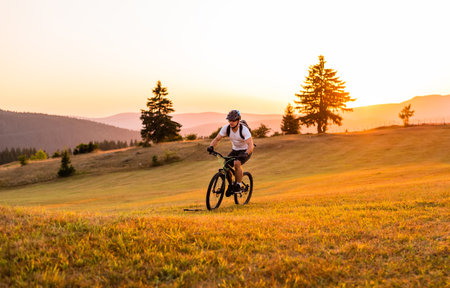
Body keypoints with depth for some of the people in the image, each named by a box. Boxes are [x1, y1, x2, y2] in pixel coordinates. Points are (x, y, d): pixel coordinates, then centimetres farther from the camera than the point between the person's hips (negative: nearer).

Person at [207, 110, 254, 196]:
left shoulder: (244, 129, -28)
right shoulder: (226, 128, -15)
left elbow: (250, 145, -36)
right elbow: (216, 139, -12)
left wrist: (246, 153, -55)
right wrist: (211, 146, -34)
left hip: (246, 151, -5)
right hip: (235, 150, 5)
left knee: (237, 163, -31)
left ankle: (239, 185, -15)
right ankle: (231, 185, 6)